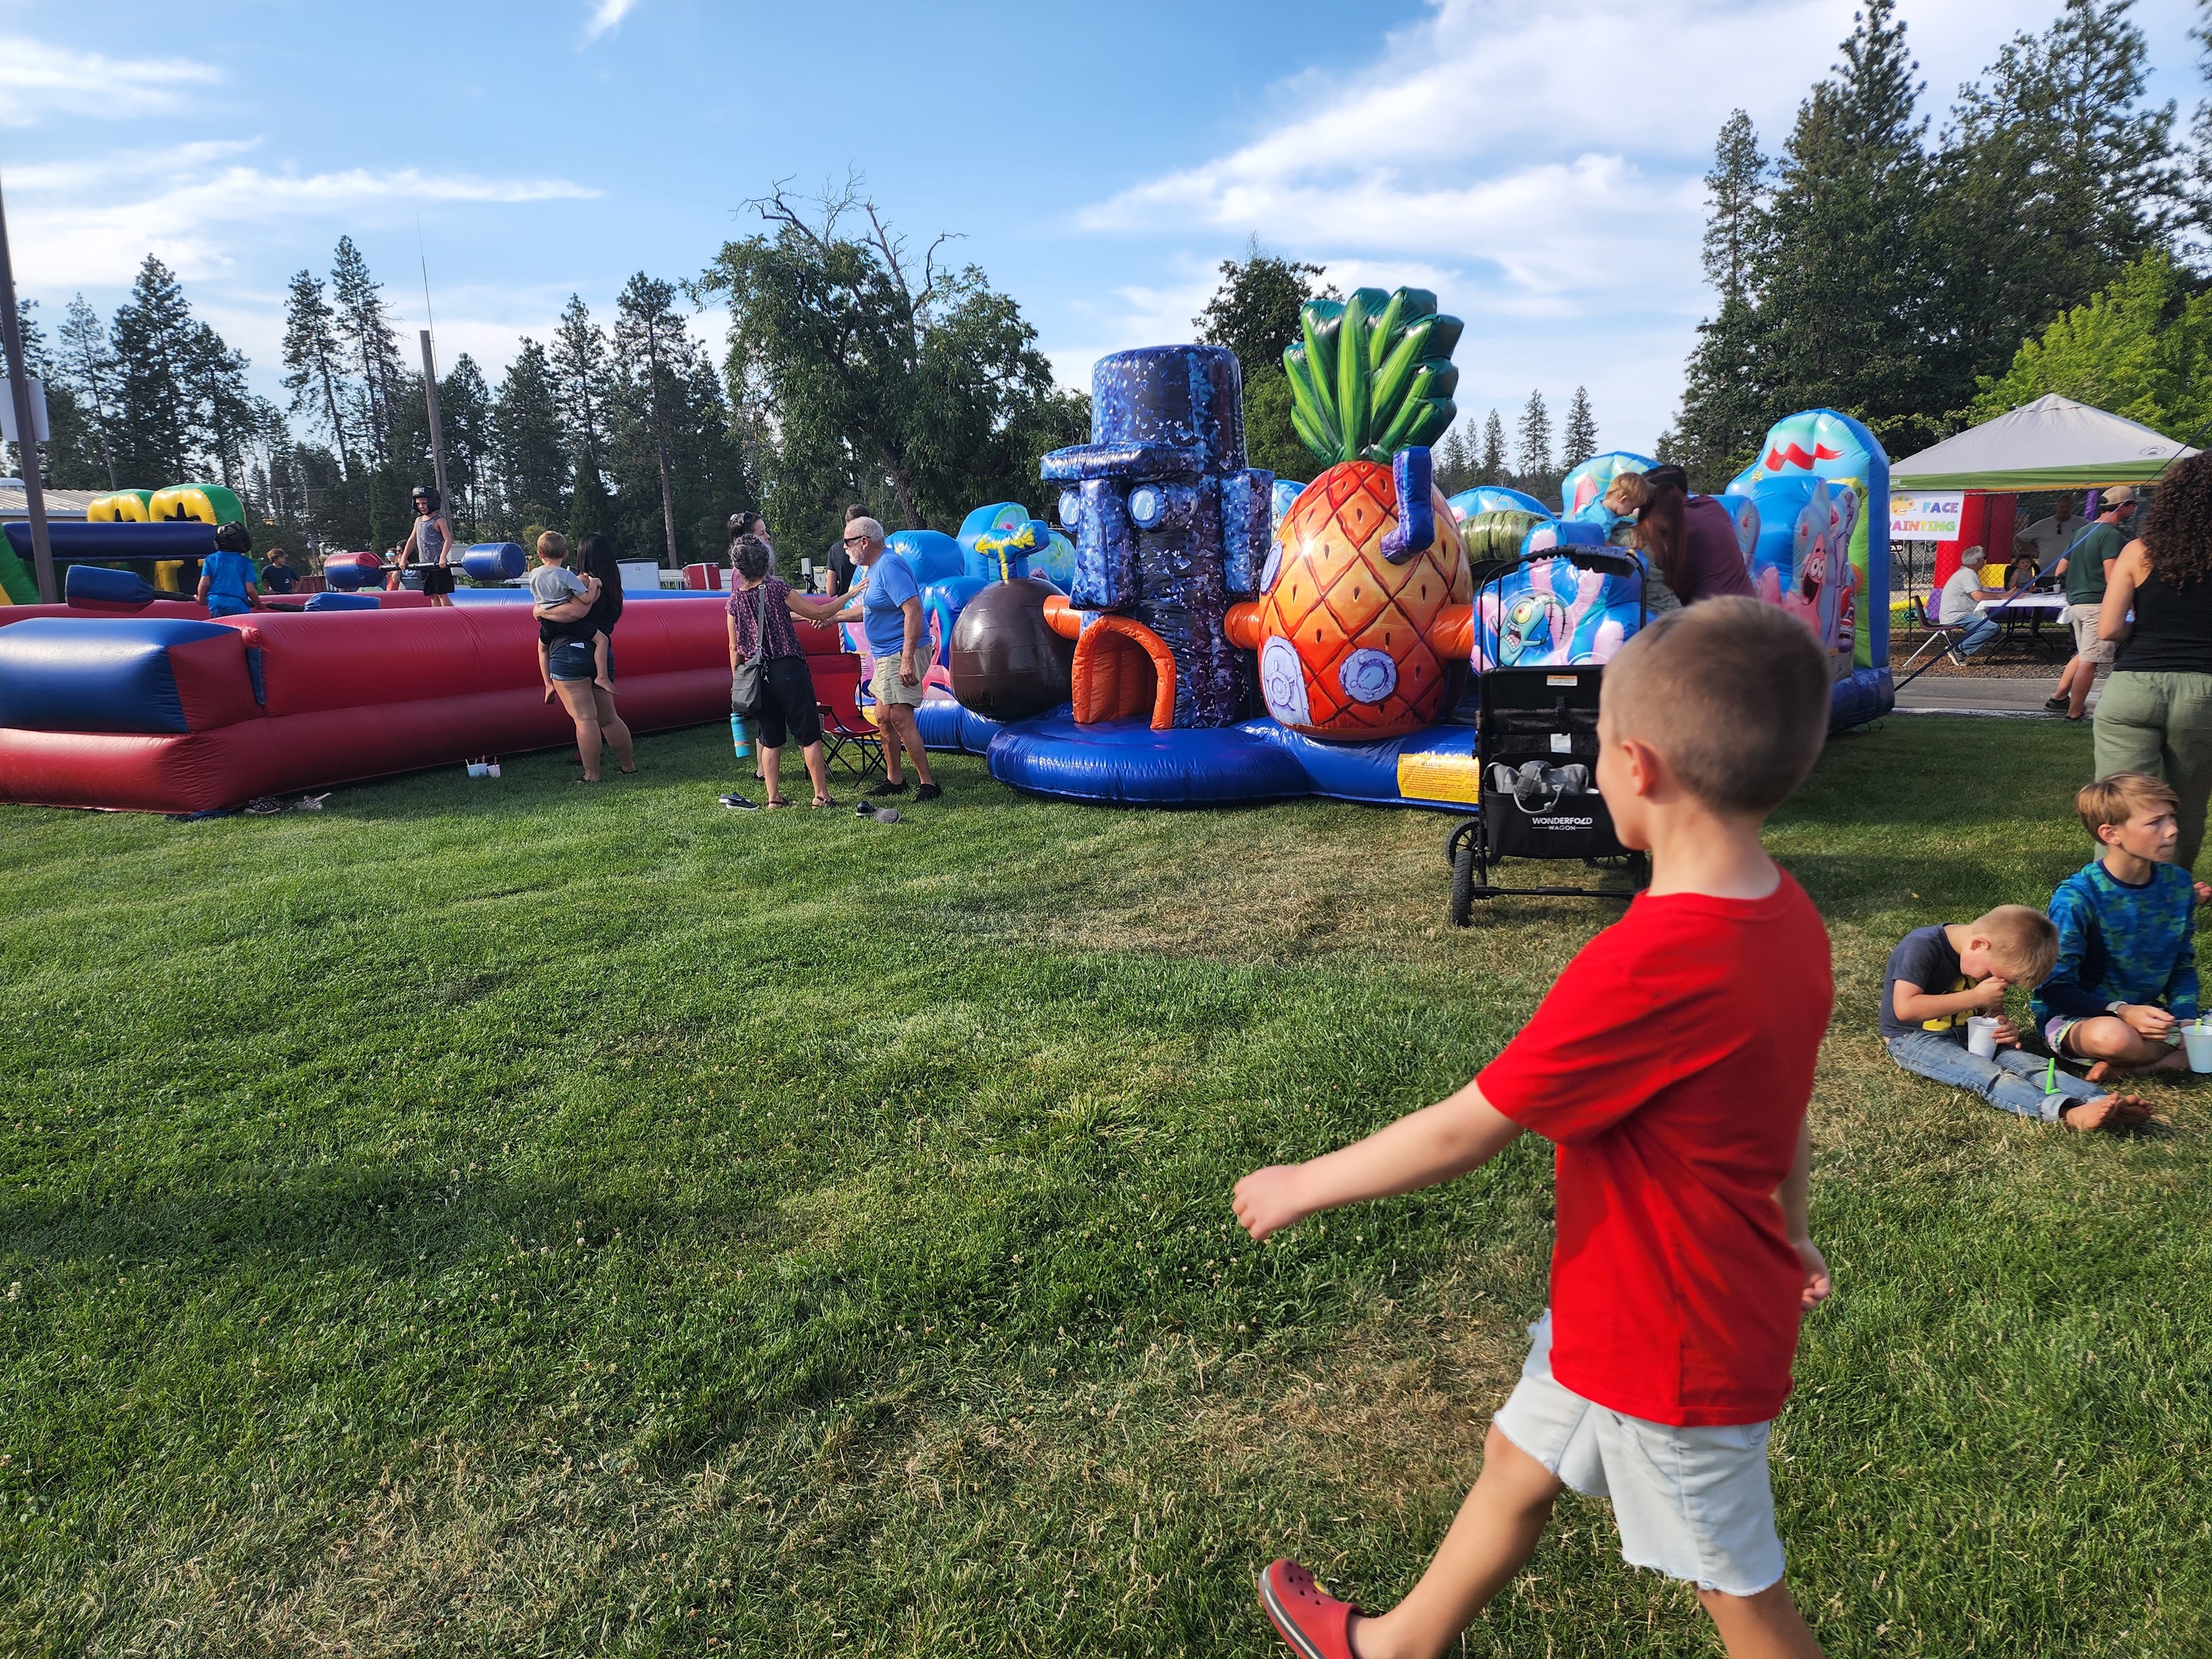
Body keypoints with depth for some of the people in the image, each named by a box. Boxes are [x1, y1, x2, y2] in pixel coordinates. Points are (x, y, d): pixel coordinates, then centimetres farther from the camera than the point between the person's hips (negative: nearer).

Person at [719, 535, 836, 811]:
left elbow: (734, 648, 8)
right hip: (789, 669, -4)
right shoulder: (777, 587, -6)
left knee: (770, 739, 11)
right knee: (809, 735, 2)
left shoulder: (736, 599, 4)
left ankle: (774, 797, 11)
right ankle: (821, 794, 2)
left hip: (758, 675, 4)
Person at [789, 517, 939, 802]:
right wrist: (835, 616, 28)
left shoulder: (890, 567, -18)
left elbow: (913, 610, -26)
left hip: (902, 653, -11)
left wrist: (907, 659, -31)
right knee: (883, 718, 14)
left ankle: (927, 783, -11)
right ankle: (894, 779, 25)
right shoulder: (869, 569, 16)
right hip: (885, 655, 11)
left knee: (900, 717, -15)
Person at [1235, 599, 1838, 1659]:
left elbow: (1463, 1134, -26)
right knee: (1518, 1464, 25)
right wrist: (1790, 1234, 25)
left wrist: (1303, 1187, -11)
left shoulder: (1651, 967, -35)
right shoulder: (1784, 917, -7)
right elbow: (1785, 1106, 8)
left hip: (1674, 1346, -9)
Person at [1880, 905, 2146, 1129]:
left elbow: (1992, 1009, 21)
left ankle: (2104, 1102, -35)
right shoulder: (1922, 946, -21)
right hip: (1913, 1039, -8)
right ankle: (2069, 1113, -49)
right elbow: (1904, 1008, -29)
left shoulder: (1990, 962, 6)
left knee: (2028, 1063, -17)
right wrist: (1974, 998, -25)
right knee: (1987, 1075, -31)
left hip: (1966, 1035, 8)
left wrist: (2003, 1026, -4)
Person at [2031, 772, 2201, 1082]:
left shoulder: (2178, 884, 1)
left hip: (2146, 1013, 6)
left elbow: (2183, 966, 10)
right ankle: (2176, 1057, -11)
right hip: (2074, 1018, -6)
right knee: (2111, 1036, -40)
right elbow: (2055, 988, -15)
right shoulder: (2076, 898, -18)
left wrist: (2183, 1018, -8)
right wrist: (2122, 1011, -29)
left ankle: (2127, 1067, -14)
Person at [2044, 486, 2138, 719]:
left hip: (2075, 602, 9)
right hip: (2097, 603, -9)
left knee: (2084, 654, 22)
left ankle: (2059, 697, 23)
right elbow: (2112, 576, -22)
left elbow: (2060, 570, 20)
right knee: (2090, 661, -6)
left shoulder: (2084, 531, 15)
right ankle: (2074, 714, -5)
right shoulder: (2111, 534, -13)